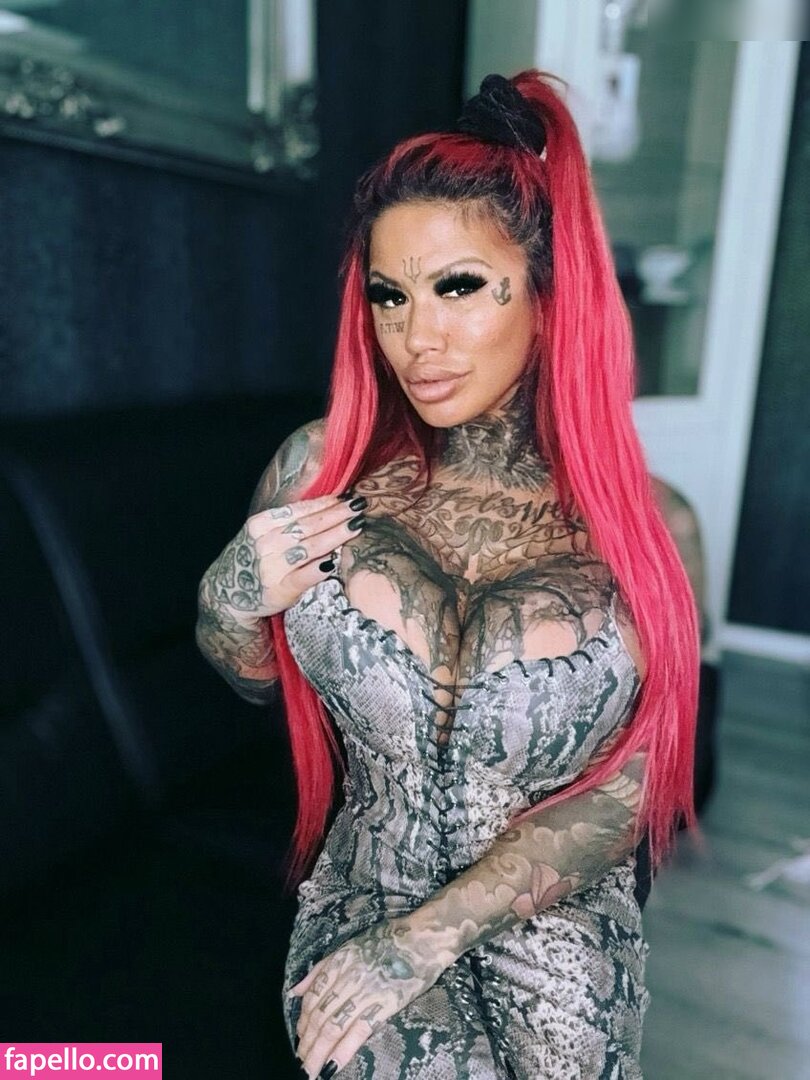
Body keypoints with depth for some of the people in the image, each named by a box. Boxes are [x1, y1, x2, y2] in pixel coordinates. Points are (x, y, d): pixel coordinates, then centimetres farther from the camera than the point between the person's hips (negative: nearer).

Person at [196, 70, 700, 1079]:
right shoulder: (320, 467, -8)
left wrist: (426, 937, -14)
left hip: (559, 947, 1)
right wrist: (228, 601, -15)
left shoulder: (646, 521, -10)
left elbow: (627, 790, -10)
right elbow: (253, 677, 6)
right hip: (358, 916, 0)